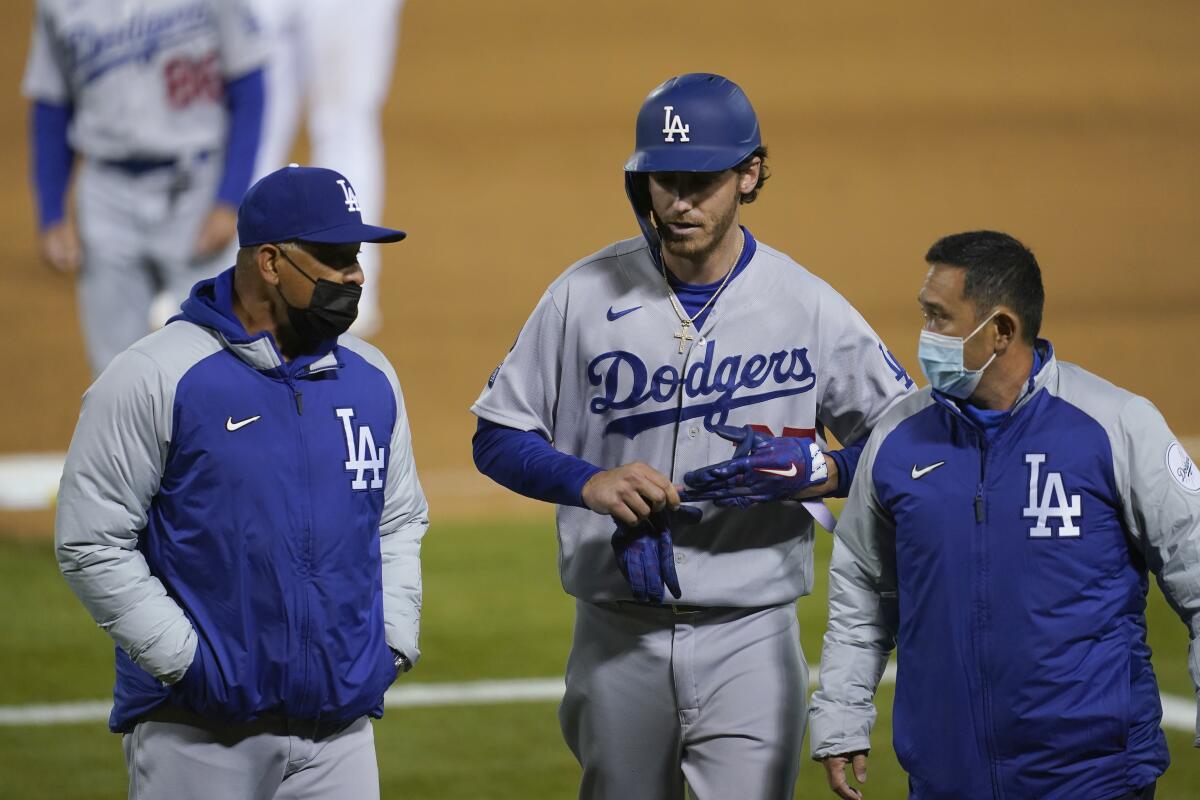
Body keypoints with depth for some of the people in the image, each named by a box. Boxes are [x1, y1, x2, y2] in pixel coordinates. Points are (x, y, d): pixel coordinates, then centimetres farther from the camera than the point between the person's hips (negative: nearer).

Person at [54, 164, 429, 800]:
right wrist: (185, 659, -13)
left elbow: (400, 520, 22)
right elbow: (89, 543, -8)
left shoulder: (371, 379, 10)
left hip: (341, 724, 5)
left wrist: (394, 639, 7)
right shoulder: (155, 379, -8)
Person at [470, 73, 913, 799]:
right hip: (618, 639, 2)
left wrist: (825, 472, -16)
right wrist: (587, 481, -15)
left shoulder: (808, 305, -2)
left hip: (750, 641, -2)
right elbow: (499, 436, 3)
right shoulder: (587, 294, -1)